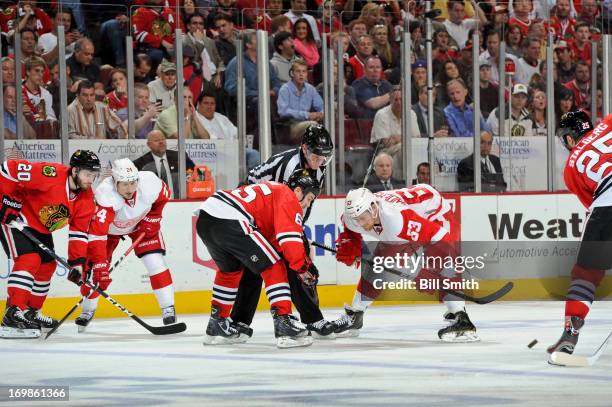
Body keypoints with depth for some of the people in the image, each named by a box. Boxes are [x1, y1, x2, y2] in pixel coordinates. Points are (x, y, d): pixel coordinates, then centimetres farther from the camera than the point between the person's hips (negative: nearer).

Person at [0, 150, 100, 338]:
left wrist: (77, 262, -13)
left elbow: (79, 231, -4)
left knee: (47, 266, 15)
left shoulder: (86, 198, -8)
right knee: (29, 260, -23)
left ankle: (32, 312, 32)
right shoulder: (51, 175, -32)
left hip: (41, 228, 9)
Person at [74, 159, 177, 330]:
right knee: (97, 271, -5)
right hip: (109, 226, -2)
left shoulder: (150, 182, -33)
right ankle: (87, 311, 19)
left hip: (141, 223, 2)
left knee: (155, 262, -12)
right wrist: (100, 265, -55)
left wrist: (153, 218, -9)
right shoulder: (105, 195, -43)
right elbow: (97, 234, -49)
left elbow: (164, 195, -5)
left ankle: (168, 308, -1)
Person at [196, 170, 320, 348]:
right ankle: (284, 323, -8)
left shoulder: (274, 189, 33)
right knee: (273, 266, -2)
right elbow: (289, 236, -8)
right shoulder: (289, 197, 5)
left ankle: (217, 326, 36)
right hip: (229, 221, -10)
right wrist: (302, 267, 2)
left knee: (230, 269, 30)